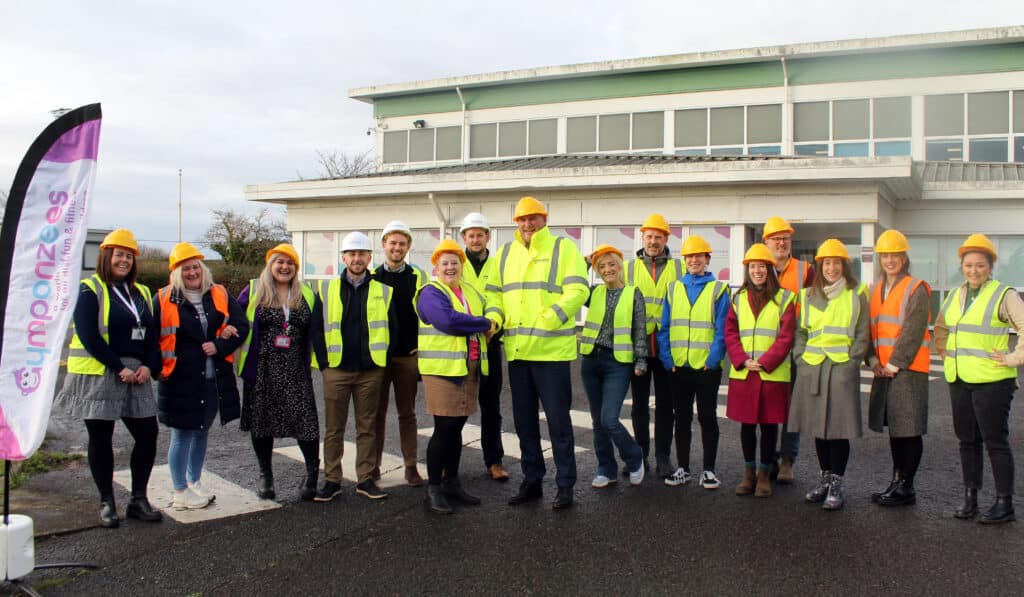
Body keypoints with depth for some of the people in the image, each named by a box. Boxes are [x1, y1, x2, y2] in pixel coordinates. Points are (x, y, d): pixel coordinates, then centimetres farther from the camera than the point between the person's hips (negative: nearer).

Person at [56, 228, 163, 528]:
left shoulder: (142, 293, 14)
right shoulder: (89, 290, -5)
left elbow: (153, 334, 11)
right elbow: (88, 336, -14)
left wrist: (149, 366, -5)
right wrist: (119, 368, -17)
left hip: (135, 376, 5)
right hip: (98, 376, -5)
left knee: (147, 434, 2)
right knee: (100, 438, 4)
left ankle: (138, 499, 14)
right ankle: (106, 503, 15)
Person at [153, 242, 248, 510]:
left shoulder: (219, 295, 5)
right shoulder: (164, 299, -4)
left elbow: (241, 325, 0)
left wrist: (219, 346, -13)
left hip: (214, 379, 4)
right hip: (180, 380, -4)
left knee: (201, 432, 18)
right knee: (182, 435, 3)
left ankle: (194, 483, 35)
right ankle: (180, 493, 16)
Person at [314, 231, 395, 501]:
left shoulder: (383, 291, 5)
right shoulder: (326, 288, 4)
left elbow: (391, 328, 8)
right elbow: (316, 326, 4)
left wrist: (383, 360, 1)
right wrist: (323, 361, -2)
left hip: (371, 370, 1)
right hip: (336, 369, 0)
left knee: (367, 427, 8)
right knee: (334, 428, 6)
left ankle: (366, 479, 16)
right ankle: (332, 480, 15)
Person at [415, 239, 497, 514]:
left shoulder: (471, 292, 18)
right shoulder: (431, 293, -6)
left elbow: (489, 313, 21)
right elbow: (448, 320, -21)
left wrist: (490, 324, -2)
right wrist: (483, 324, -11)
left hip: (471, 369, 7)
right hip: (442, 368, -6)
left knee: (455, 429, 14)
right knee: (444, 429, -4)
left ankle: (452, 482, 25)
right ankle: (433, 488, 8)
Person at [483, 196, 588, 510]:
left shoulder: (563, 248, -1)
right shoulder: (505, 254, 15)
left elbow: (578, 290, -11)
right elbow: (493, 293, 16)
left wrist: (550, 319, -22)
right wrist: (493, 316, -5)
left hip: (552, 350, -5)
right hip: (516, 351, 6)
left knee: (558, 419, 0)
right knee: (524, 421, 14)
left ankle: (565, 485, 13)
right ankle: (531, 481, 26)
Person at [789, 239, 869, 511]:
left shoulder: (857, 294, 3)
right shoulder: (808, 295, 12)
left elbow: (862, 335, 2)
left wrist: (851, 361, -6)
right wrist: (800, 357, 4)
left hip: (842, 369, -4)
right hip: (812, 368, 4)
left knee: (839, 426, -3)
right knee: (818, 425, 10)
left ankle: (836, 483, 7)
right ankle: (825, 477, 24)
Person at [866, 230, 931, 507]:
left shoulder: (916, 289, -7)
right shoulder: (876, 290, 13)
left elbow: (913, 332, -14)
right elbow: (869, 328, 11)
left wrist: (894, 364, -14)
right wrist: (874, 361, -1)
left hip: (908, 368, -7)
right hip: (883, 369, 7)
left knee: (909, 429, -1)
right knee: (893, 427, 13)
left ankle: (906, 487, 7)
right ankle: (897, 480, 24)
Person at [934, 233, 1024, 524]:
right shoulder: (954, 296, 13)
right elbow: (940, 328, 28)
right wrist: (944, 353, 17)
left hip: (992, 381, -6)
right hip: (959, 381, 6)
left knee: (995, 441, -2)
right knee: (967, 440, 11)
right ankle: (970, 497, 21)